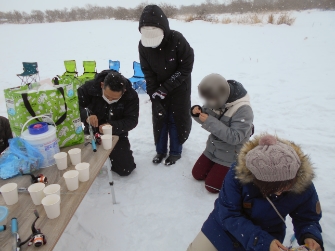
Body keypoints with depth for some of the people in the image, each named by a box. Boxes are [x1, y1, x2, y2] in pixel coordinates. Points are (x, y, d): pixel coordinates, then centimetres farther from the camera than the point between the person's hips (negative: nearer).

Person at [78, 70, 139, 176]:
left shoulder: (131, 96, -22)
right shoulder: (90, 87, -23)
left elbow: (132, 120, -20)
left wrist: (113, 126, -38)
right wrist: (86, 116, -40)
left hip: (116, 133, 0)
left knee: (125, 169, -2)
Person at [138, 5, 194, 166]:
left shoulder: (177, 40, -27)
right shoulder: (143, 45, -17)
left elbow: (186, 68, -20)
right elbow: (148, 73, -9)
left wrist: (165, 89, -23)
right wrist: (154, 97, -16)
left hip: (179, 87, -3)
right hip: (158, 88, 3)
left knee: (177, 119, 4)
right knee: (159, 119, 9)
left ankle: (175, 151, 23)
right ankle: (160, 150, 28)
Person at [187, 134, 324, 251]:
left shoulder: (304, 185, -24)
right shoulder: (237, 173, -32)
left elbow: (308, 219, -8)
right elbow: (229, 215, -26)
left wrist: (310, 237, -31)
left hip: (269, 239, 2)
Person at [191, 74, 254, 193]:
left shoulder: (244, 110, -30)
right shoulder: (216, 99, -10)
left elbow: (234, 137, -33)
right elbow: (206, 119, 4)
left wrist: (210, 121, -36)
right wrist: (197, 113, -20)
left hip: (230, 155, -7)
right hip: (213, 148, 7)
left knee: (211, 185, -2)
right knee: (197, 175, 14)